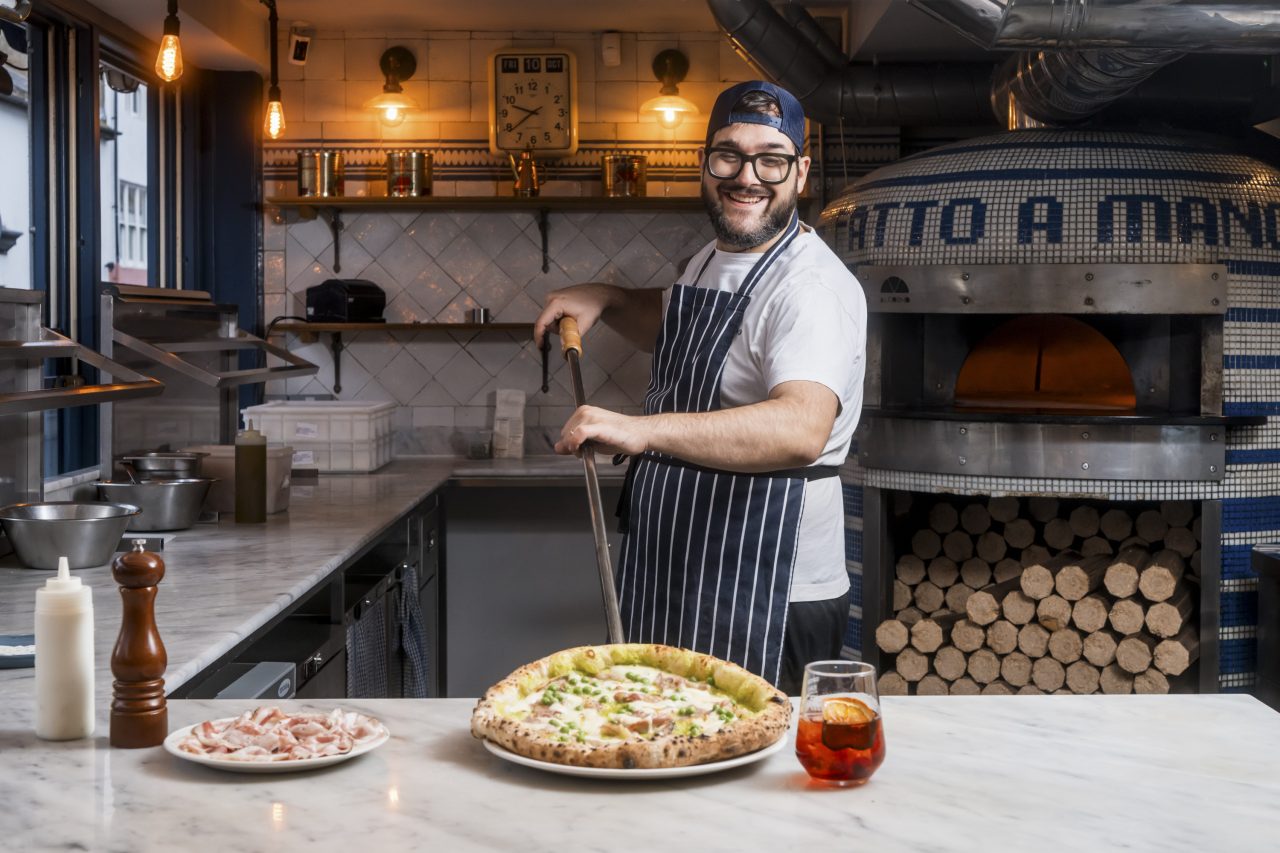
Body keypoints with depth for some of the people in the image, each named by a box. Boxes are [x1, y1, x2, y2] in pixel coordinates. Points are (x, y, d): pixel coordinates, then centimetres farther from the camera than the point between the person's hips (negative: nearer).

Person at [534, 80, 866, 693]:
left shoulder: (814, 287, -21)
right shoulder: (711, 260, 11)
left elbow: (802, 429, -38)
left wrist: (645, 430, -48)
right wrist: (606, 300, 13)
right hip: (674, 583, 9)